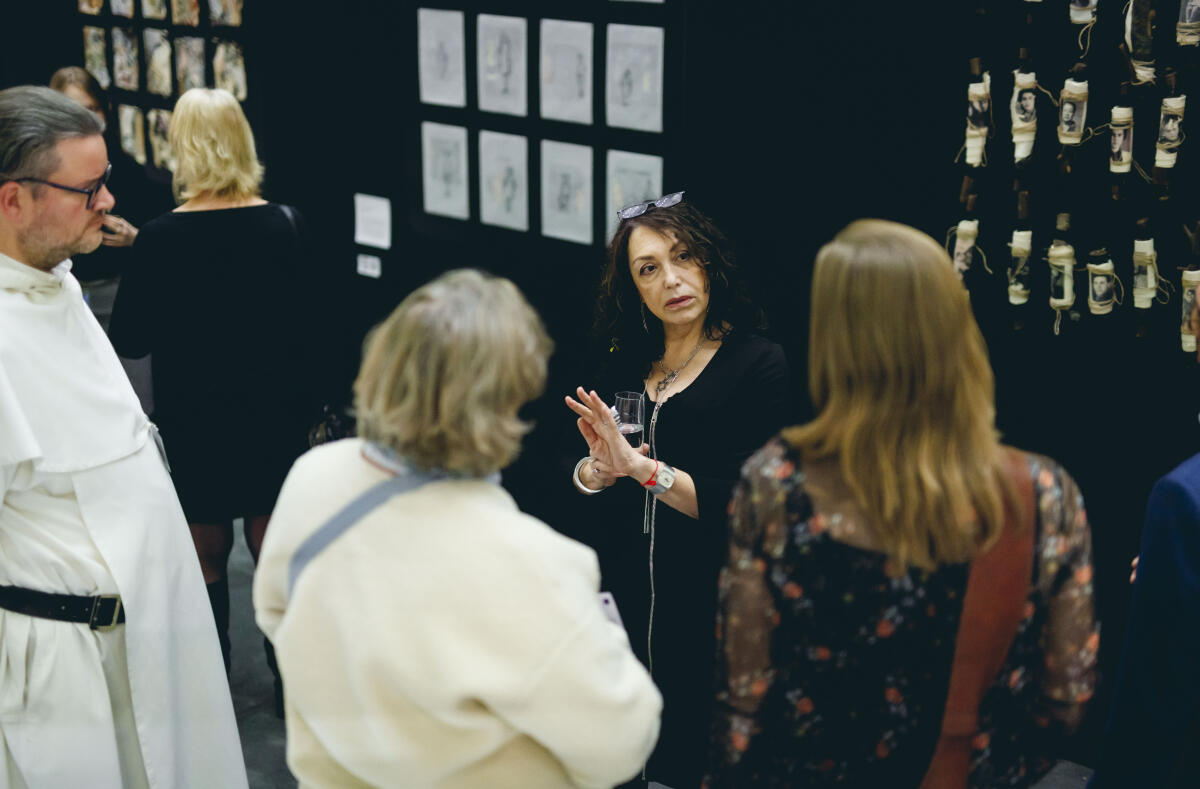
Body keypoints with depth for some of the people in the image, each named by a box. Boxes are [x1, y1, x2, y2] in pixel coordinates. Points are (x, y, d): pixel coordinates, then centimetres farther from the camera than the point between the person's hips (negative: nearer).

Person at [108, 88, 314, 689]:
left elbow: (129, 341, -8)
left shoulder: (161, 240, -18)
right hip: (274, 417, 2)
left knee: (206, 560, 14)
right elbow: (307, 324, 0)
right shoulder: (286, 225, -10)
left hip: (194, 427, -2)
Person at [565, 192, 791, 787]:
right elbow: (564, 485, 9)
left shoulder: (759, 365, -9)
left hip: (707, 619, -4)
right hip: (618, 601, 5)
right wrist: (597, 470, -13)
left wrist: (641, 467, -22)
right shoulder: (623, 368, 8)